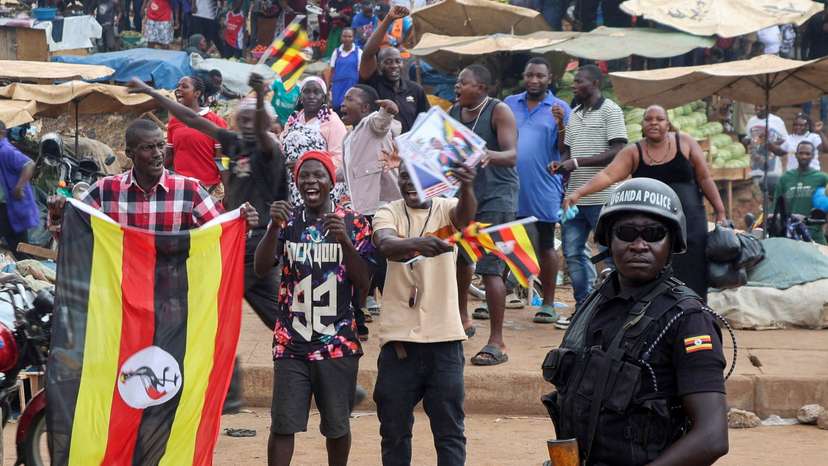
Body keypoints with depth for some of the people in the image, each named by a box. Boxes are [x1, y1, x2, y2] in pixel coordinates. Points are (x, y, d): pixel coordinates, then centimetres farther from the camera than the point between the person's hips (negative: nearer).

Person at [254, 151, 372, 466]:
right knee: (282, 424, -6)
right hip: (291, 342, 0)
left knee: (337, 425, 8)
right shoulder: (287, 220, 3)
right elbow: (261, 268, -8)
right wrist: (274, 227, -24)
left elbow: (363, 282, -4)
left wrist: (344, 240, -18)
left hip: (338, 343, 0)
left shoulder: (353, 223, 1)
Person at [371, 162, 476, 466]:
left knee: (449, 428, 4)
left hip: (444, 337, -1)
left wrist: (466, 187, -48)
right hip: (399, 336, 1)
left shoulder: (445, 209, 0)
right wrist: (416, 243, -44)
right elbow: (386, 244, -20)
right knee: (394, 427, 11)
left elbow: (465, 214, -24)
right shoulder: (389, 213, 1)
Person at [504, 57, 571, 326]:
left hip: (543, 189, -3)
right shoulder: (510, 104, 10)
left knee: (546, 246, 6)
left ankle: (548, 304, 14)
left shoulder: (560, 109, 1)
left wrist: (561, 125, -19)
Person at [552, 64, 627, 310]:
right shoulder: (574, 114, 16)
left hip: (602, 198, -7)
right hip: (575, 196, 8)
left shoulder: (610, 111, -6)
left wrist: (577, 163, -17)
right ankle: (583, 306, 16)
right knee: (572, 252, 8)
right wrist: (561, 163, 0)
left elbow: (617, 152, -14)